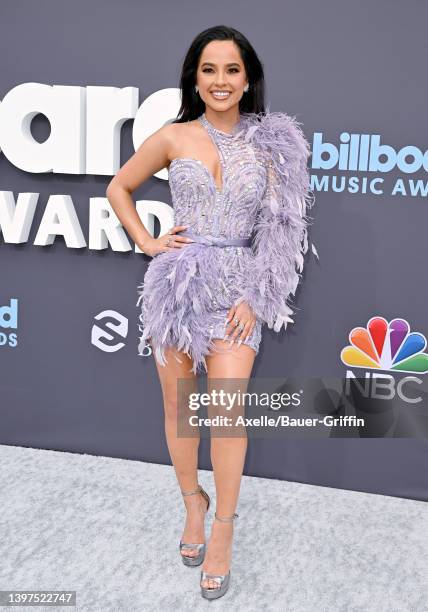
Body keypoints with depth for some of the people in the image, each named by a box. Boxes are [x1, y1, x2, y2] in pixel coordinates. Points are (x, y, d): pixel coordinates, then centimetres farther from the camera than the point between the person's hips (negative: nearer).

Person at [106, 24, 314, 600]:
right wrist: (147, 242, 3)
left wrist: (254, 297, -5)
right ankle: (193, 503, 31)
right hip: (178, 282, 2)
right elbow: (119, 188, 16)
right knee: (178, 403, 9)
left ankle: (222, 528, 8)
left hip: (239, 288, -1)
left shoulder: (271, 142, 2)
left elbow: (280, 227, 3)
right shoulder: (173, 137, 3)